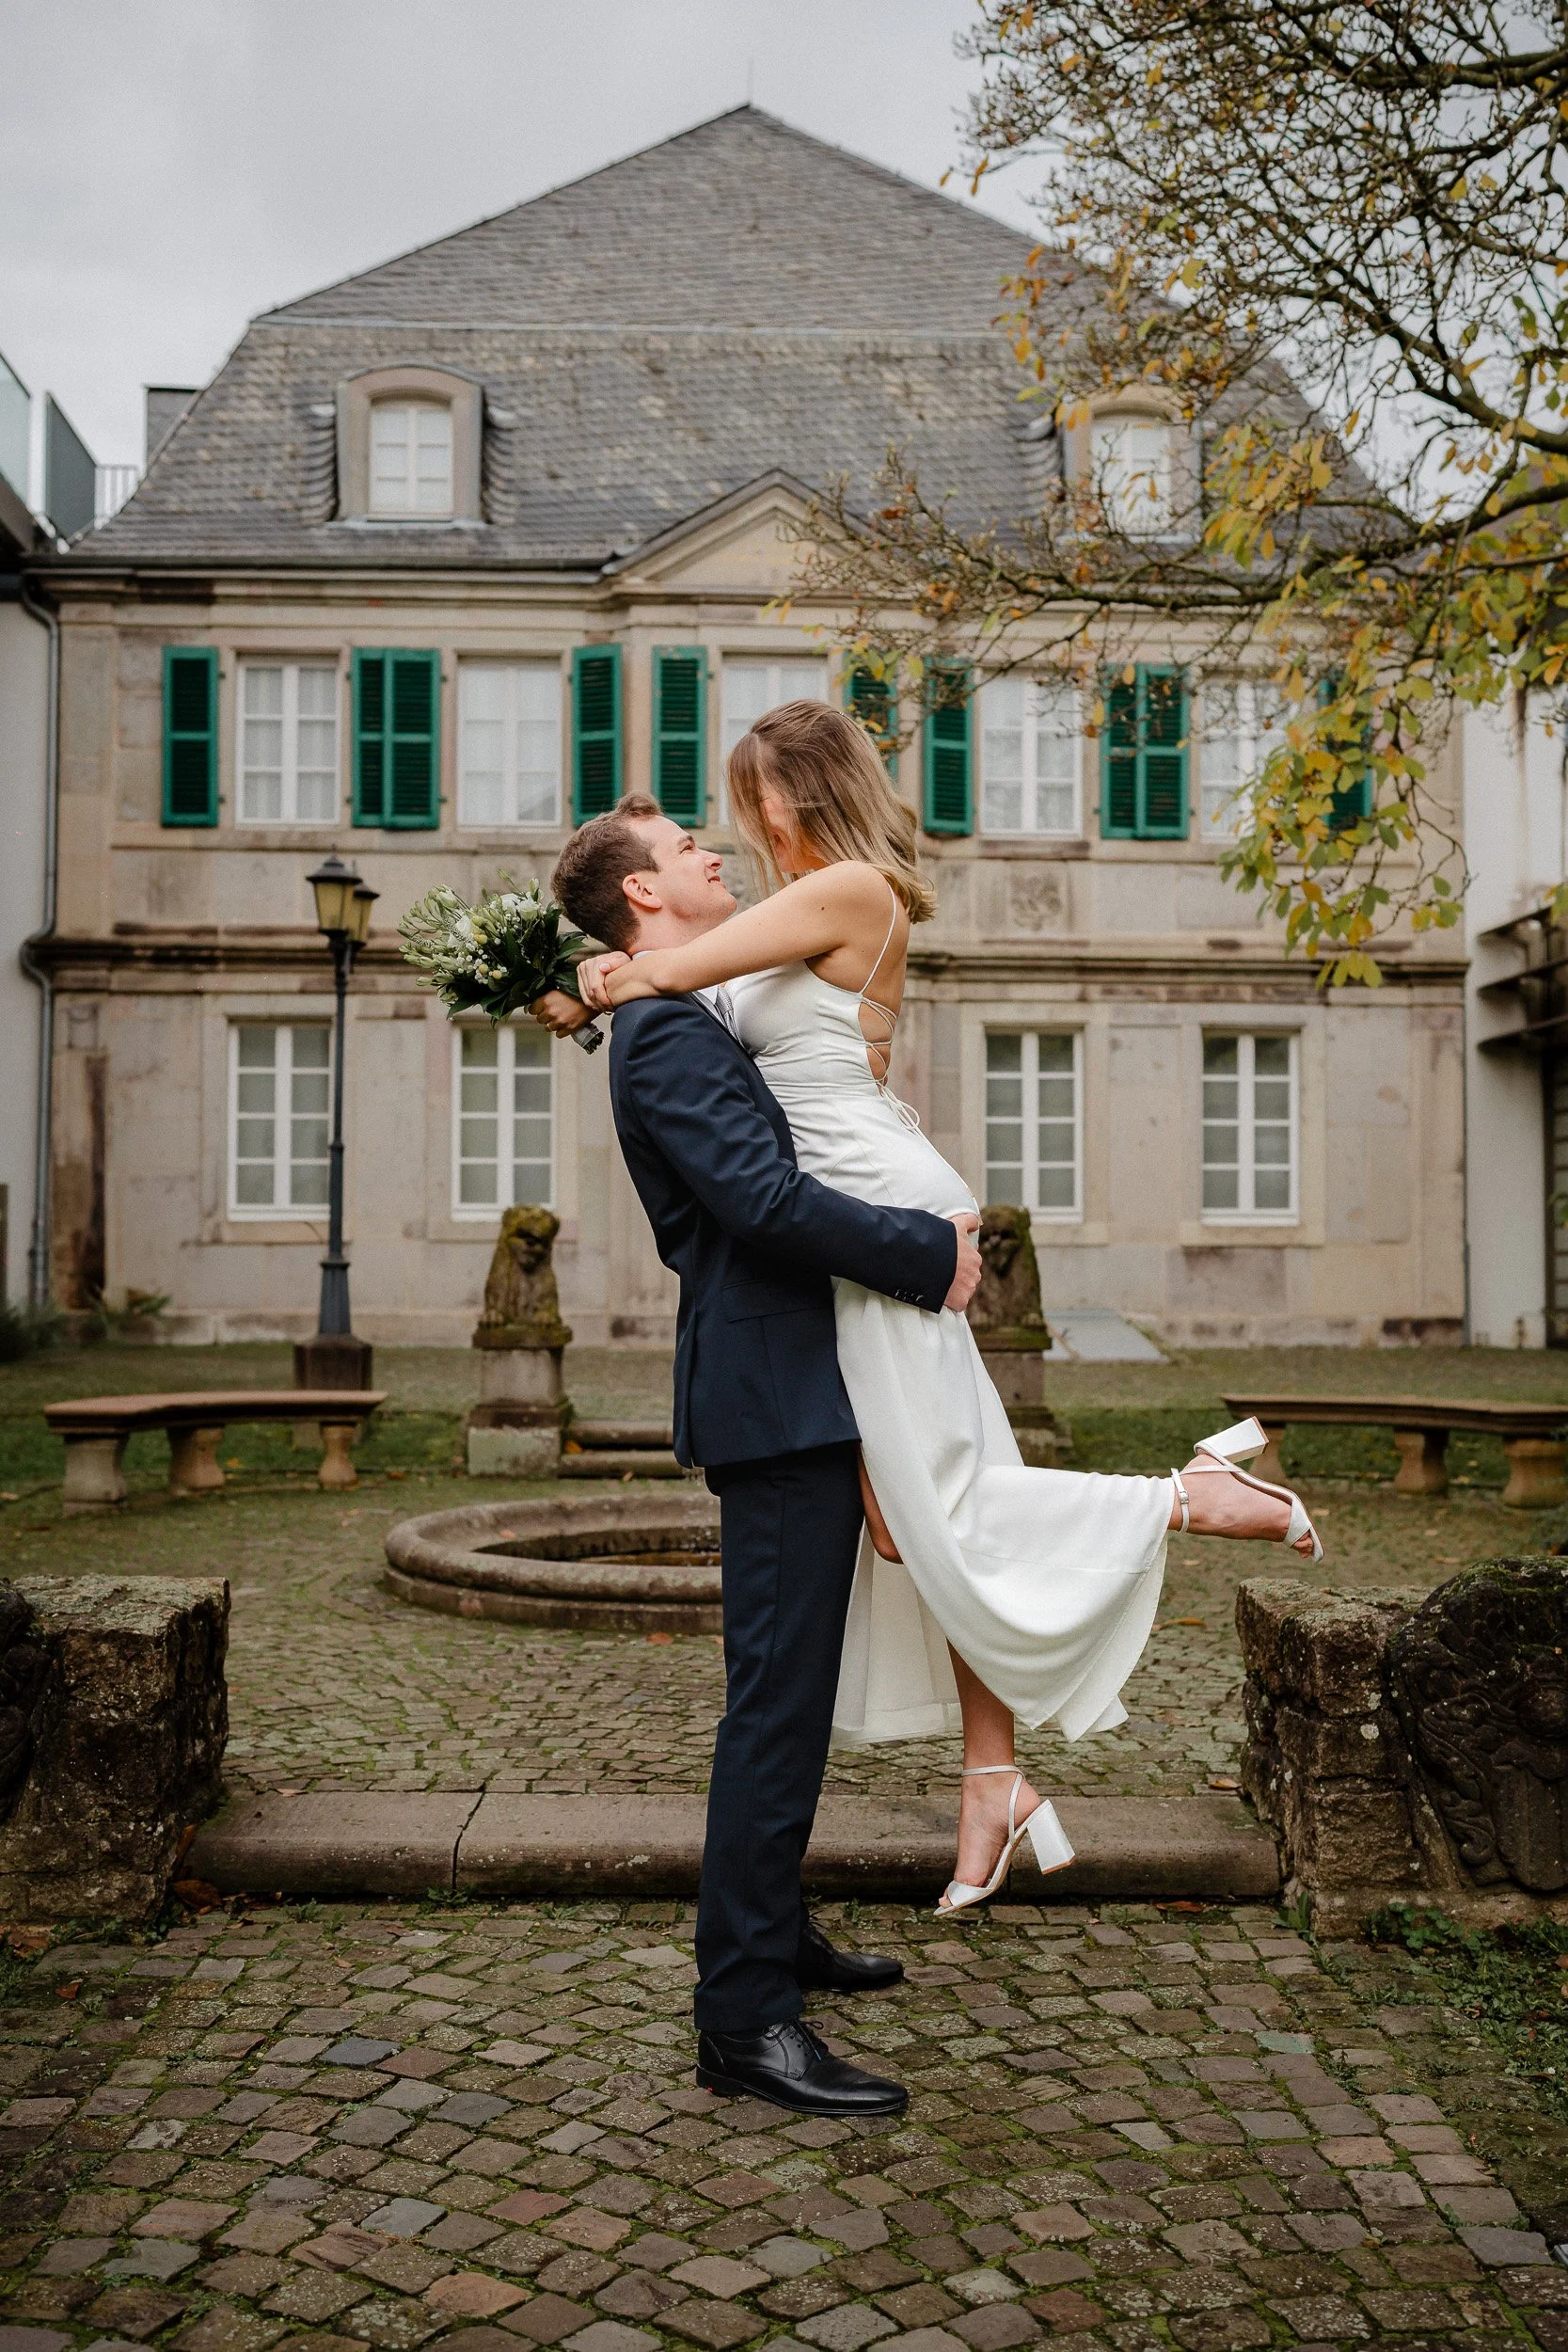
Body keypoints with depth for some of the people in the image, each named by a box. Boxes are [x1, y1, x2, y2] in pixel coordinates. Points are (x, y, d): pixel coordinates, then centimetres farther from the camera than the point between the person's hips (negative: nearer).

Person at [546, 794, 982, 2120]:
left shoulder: (701, 1025, 20)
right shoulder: (668, 1032, -13)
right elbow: (764, 1196, -24)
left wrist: (919, 1238, 12)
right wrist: (930, 1255, -15)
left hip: (801, 1394, 11)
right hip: (775, 1399, -11)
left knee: (791, 1692, 19)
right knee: (779, 1701, -7)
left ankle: (773, 1931, 34)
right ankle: (745, 2021, 1)